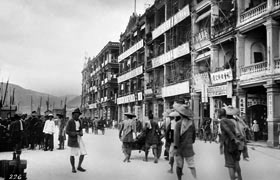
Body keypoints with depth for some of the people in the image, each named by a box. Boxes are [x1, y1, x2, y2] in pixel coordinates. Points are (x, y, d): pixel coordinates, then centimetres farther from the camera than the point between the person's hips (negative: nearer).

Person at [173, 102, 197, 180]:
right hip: (188, 148, 2)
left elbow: (176, 136, -18)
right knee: (191, 166, 4)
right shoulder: (191, 123, -2)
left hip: (179, 147, -2)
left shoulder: (178, 123, -12)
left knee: (179, 166, 11)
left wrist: (175, 147, -18)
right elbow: (194, 134, 8)